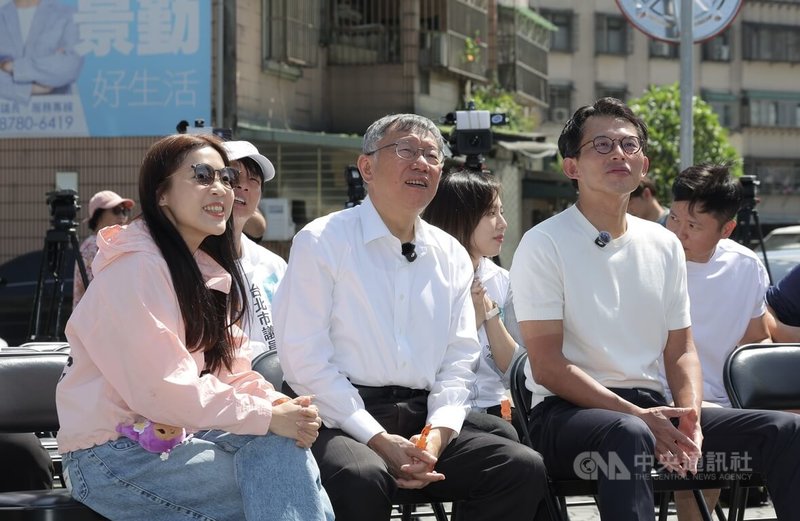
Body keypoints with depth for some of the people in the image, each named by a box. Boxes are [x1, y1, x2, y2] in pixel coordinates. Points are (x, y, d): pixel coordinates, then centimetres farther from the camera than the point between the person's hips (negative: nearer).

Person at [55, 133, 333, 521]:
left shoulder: (208, 271, 12)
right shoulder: (135, 266, -16)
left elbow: (231, 369, 8)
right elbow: (163, 390, -23)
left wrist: (280, 406, -13)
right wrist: (267, 417, -20)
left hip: (173, 437, 7)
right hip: (112, 455, -7)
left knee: (283, 442, -16)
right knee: (278, 484, -19)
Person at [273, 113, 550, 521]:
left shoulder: (452, 256, 17)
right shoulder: (321, 242, 0)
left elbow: (459, 360, 14)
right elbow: (303, 358, -8)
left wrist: (437, 434, -7)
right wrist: (378, 440, -15)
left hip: (423, 420, 5)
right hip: (341, 422, -5)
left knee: (524, 468, -16)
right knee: (362, 477, -37)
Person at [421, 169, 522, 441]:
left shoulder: (500, 281, 13)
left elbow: (513, 372, 7)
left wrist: (491, 314, -4)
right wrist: (473, 320, -8)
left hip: (494, 408, 5)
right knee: (503, 436, -32)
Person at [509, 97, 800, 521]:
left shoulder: (664, 245, 14)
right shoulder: (543, 245, -4)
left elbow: (681, 351, 15)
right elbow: (547, 366, -10)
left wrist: (689, 417, -8)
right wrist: (636, 416, -21)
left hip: (650, 410, 6)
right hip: (568, 412, -6)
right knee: (629, 435, -41)